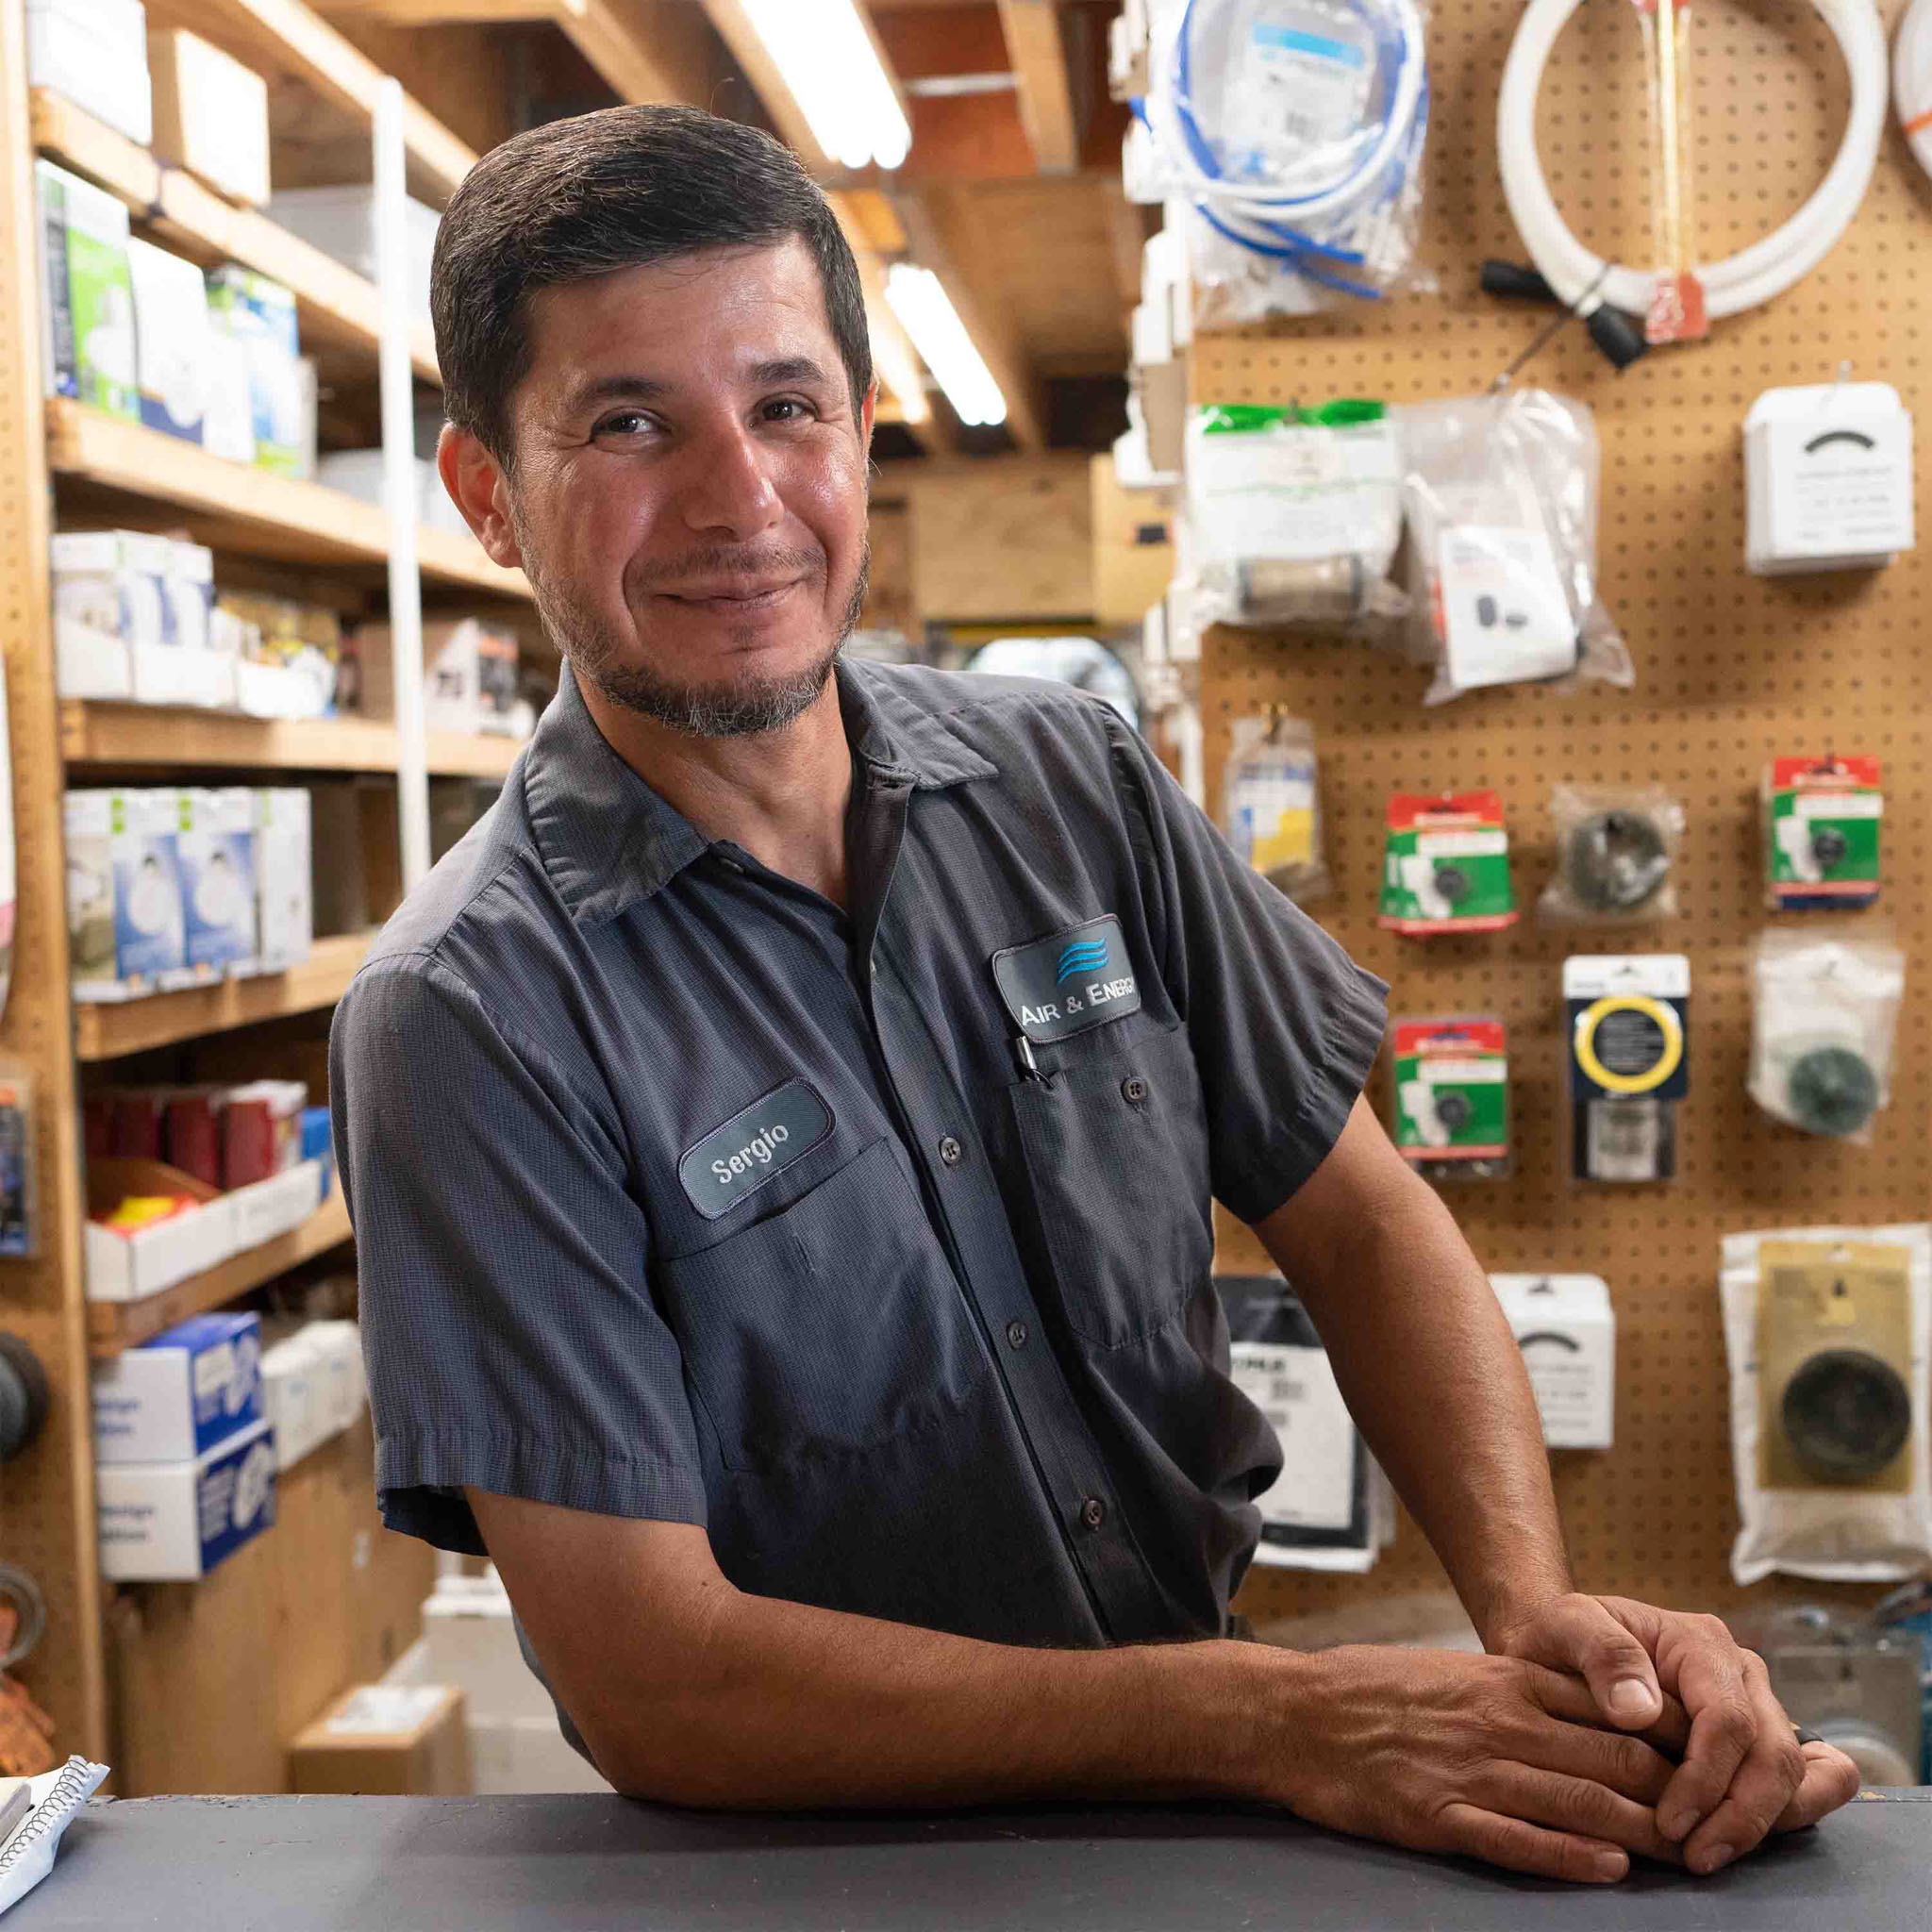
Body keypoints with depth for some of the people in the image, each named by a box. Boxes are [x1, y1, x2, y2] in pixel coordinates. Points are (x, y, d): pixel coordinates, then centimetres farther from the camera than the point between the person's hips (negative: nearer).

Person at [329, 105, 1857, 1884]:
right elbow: (653, 1684, -17)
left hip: (1214, 1804, 4)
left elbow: (1361, 1221, 4)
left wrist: (1542, 1611, -13)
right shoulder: (472, 1015, -14)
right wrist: (1272, 1721, -21)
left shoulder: (1078, 787, 0)